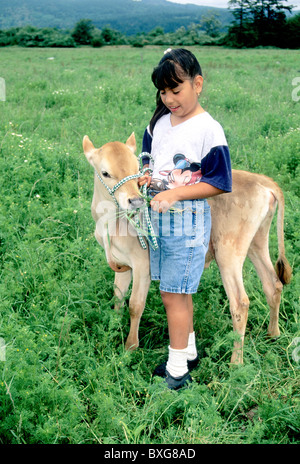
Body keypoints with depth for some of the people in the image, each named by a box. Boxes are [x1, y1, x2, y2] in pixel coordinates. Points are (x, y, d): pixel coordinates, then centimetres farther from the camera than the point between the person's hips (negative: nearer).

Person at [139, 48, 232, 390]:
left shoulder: (208, 129, -14)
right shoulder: (159, 123, 8)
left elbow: (218, 183, -14)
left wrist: (174, 194, -23)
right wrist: (146, 176, -3)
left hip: (188, 220, -7)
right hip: (158, 217, 7)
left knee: (173, 295, -3)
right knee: (179, 291, 16)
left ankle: (177, 370, 11)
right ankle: (188, 352, 33)